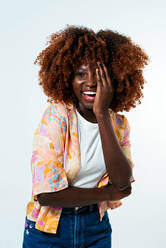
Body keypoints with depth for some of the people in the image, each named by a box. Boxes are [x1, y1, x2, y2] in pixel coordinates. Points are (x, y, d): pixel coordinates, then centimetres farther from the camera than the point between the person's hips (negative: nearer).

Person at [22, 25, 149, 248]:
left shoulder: (119, 124, -4)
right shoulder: (56, 115, -18)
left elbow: (122, 183, -19)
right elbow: (46, 193, -24)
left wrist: (102, 114, -23)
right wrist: (106, 193, -12)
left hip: (96, 227, 4)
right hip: (48, 229, -3)